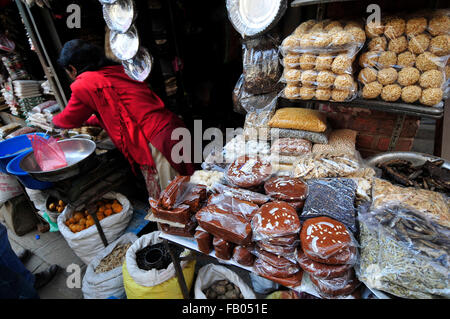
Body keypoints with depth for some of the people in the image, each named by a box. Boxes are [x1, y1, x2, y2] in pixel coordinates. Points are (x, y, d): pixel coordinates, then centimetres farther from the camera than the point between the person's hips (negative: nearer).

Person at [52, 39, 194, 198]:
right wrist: (87, 121, 44)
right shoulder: (115, 70, 19)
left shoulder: (85, 85, -4)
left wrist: (53, 120, 36)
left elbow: (69, 120, 14)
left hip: (157, 143, -9)